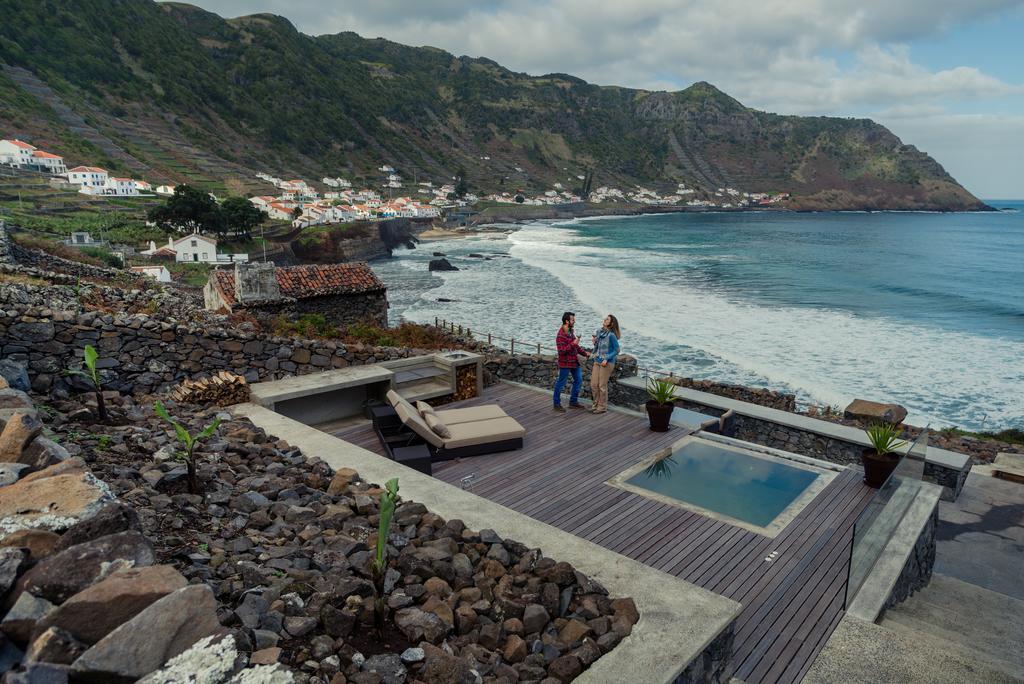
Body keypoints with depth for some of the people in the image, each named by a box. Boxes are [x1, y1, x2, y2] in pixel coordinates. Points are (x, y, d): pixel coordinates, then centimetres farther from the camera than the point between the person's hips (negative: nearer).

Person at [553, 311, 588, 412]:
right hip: (565, 363, -9)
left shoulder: (571, 331, 9)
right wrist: (573, 344, -27)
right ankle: (557, 404, 15)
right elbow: (561, 350, -26)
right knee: (561, 384, 2)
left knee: (578, 380, 14)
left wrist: (584, 353, 11)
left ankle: (573, 402, 26)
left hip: (575, 362, 9)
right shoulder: (561, 335, -20)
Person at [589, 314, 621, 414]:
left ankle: (603, 407, 13)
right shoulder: (599, 332, 7)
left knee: (602, 386, 0)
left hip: (607, 363, -7)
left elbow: (617, 350, -12)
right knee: (593, 384, 9)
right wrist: (594, 342, -2)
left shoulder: (611, 335, -15)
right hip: (597, 362, 7)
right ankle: (596, 405, 24)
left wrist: (606, 359, -17)